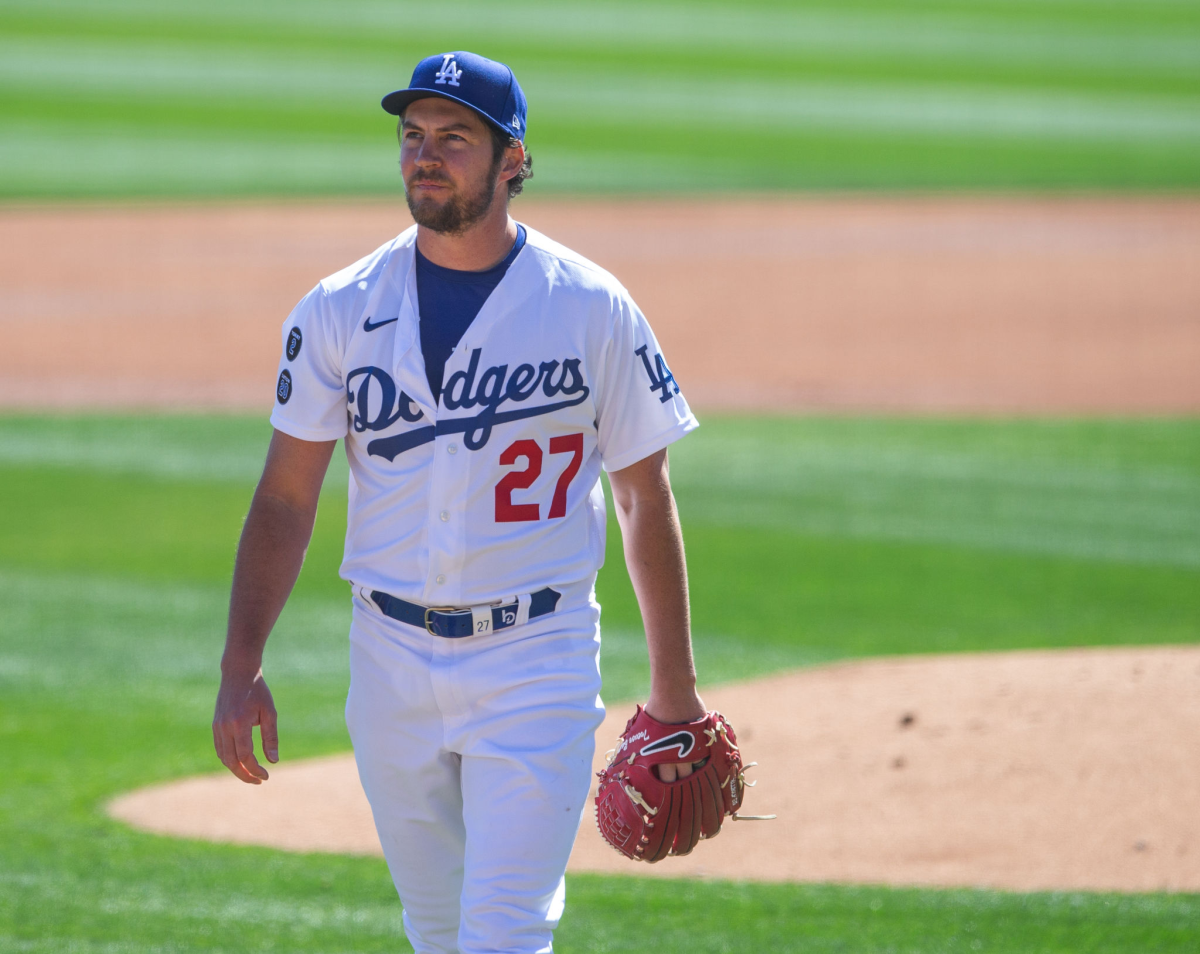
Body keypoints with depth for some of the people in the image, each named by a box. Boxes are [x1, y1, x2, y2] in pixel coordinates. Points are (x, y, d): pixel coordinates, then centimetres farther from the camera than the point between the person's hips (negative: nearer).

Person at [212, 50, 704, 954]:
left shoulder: (594, 310, -4)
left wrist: (674, 688, 3)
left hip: (538, 662, -3)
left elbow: (646, 499, 3)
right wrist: (240, 667, -6)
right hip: (393, 661, 3)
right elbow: (286, 497, 3)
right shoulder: (340, 311, 1)